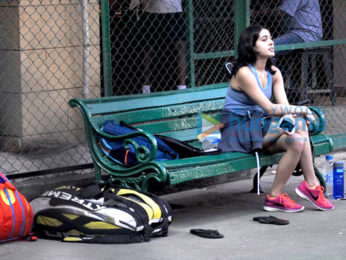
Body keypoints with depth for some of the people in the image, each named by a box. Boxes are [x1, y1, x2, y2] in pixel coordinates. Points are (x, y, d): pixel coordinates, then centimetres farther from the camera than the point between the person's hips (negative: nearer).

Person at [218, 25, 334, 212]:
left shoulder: (274, 73, 10)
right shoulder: (244, 73, -15)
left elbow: (284, 106, 1)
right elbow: (270, 108, -20)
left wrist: (290, 117, -21)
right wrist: (302, 110, -15)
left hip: (260, 127, 7)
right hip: (238, 131, -7)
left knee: (296, 141, -23)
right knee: (299, 123, -24)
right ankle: (311, 185, -18)